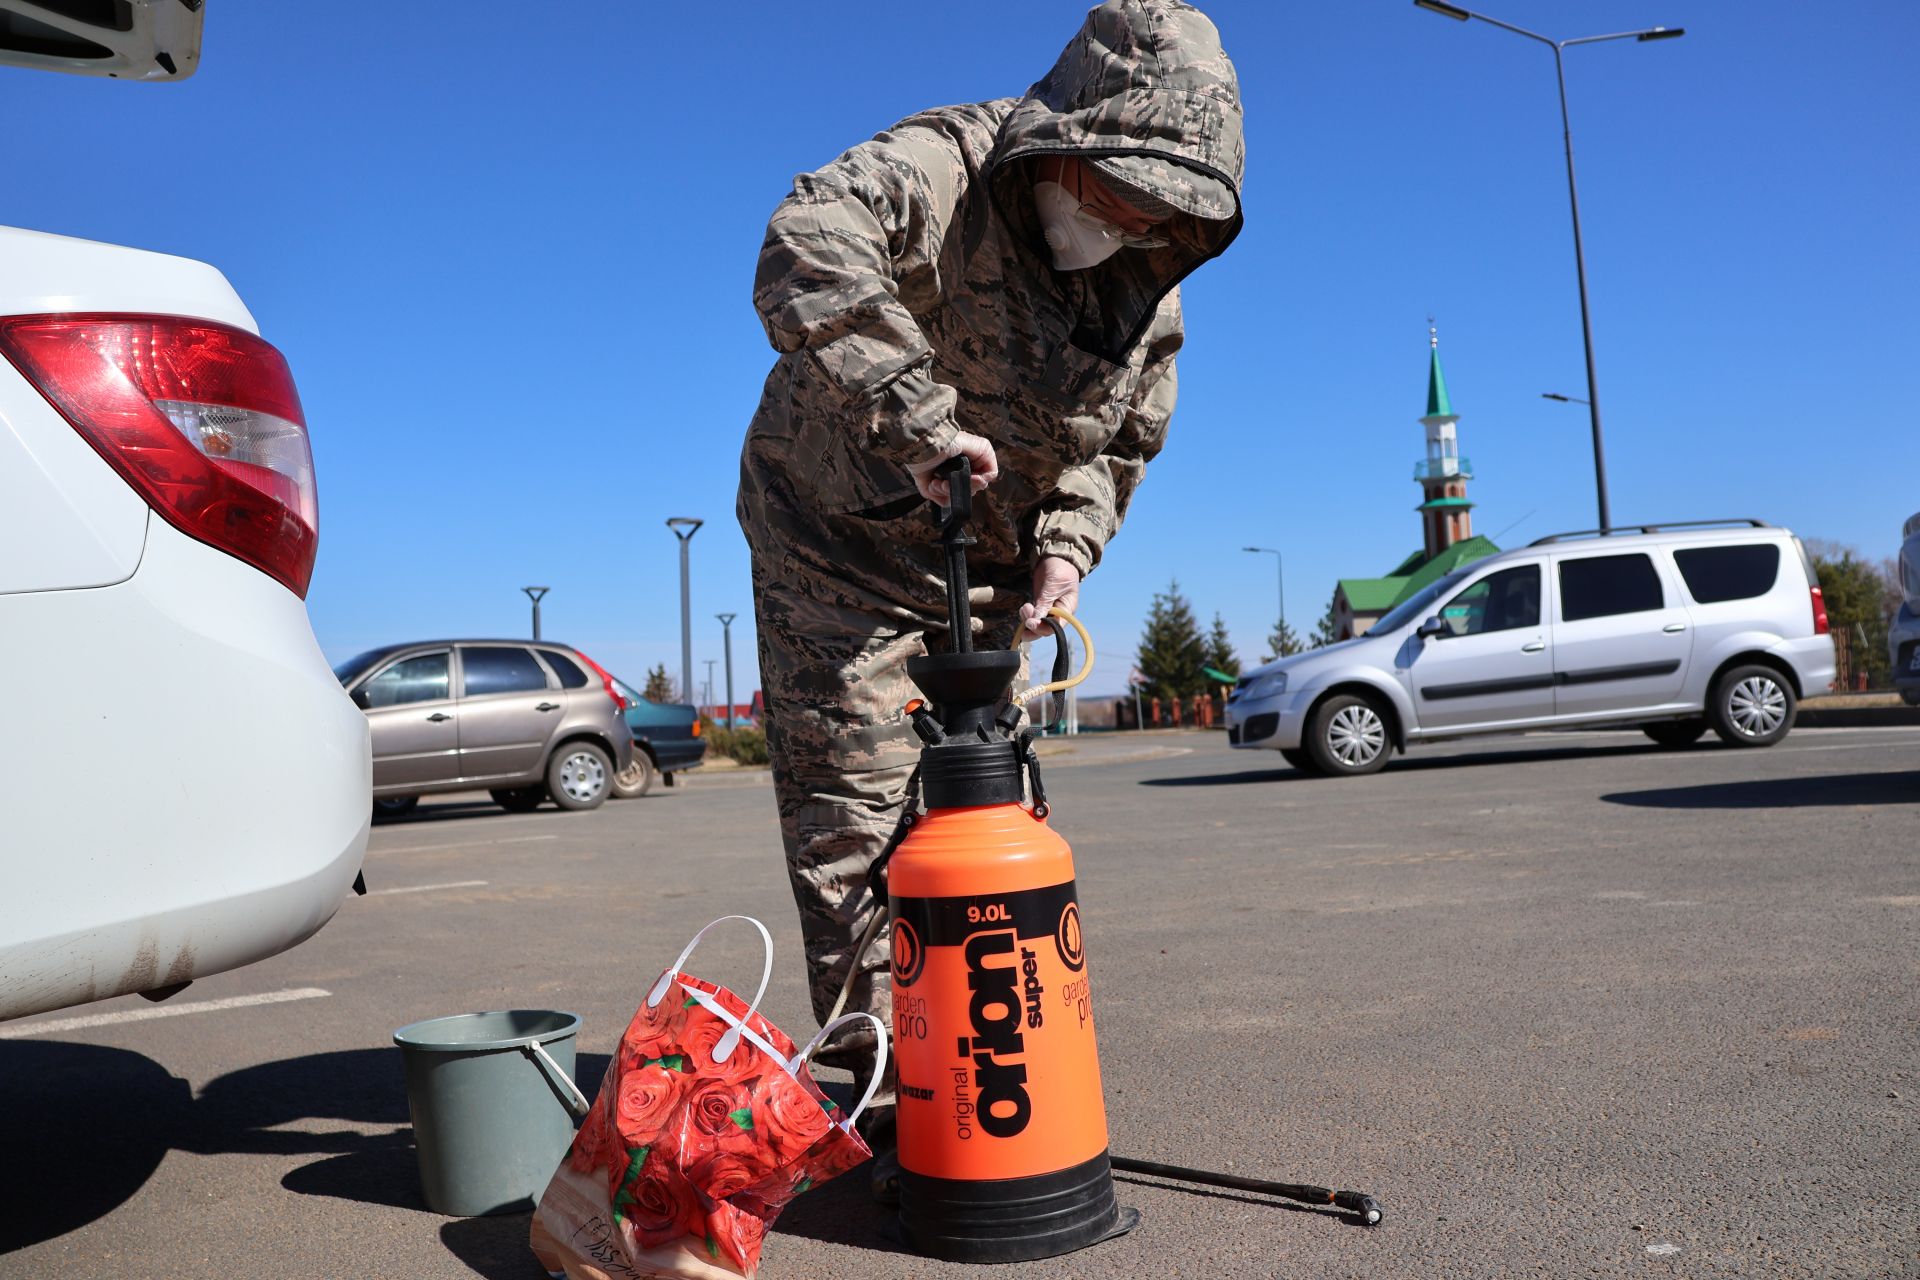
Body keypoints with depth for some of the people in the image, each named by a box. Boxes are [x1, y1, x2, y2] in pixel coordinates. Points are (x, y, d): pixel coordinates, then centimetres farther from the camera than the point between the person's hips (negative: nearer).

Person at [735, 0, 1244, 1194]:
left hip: (983, 576, 6)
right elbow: (808, 247, -43)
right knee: (858, 816, -8)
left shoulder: (1152, 290, -2)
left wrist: (1064, 547, -10)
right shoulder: (942, 170, -23)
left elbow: (1119, 443, 8)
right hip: (839, 547, -6)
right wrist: (920, 420, -47)